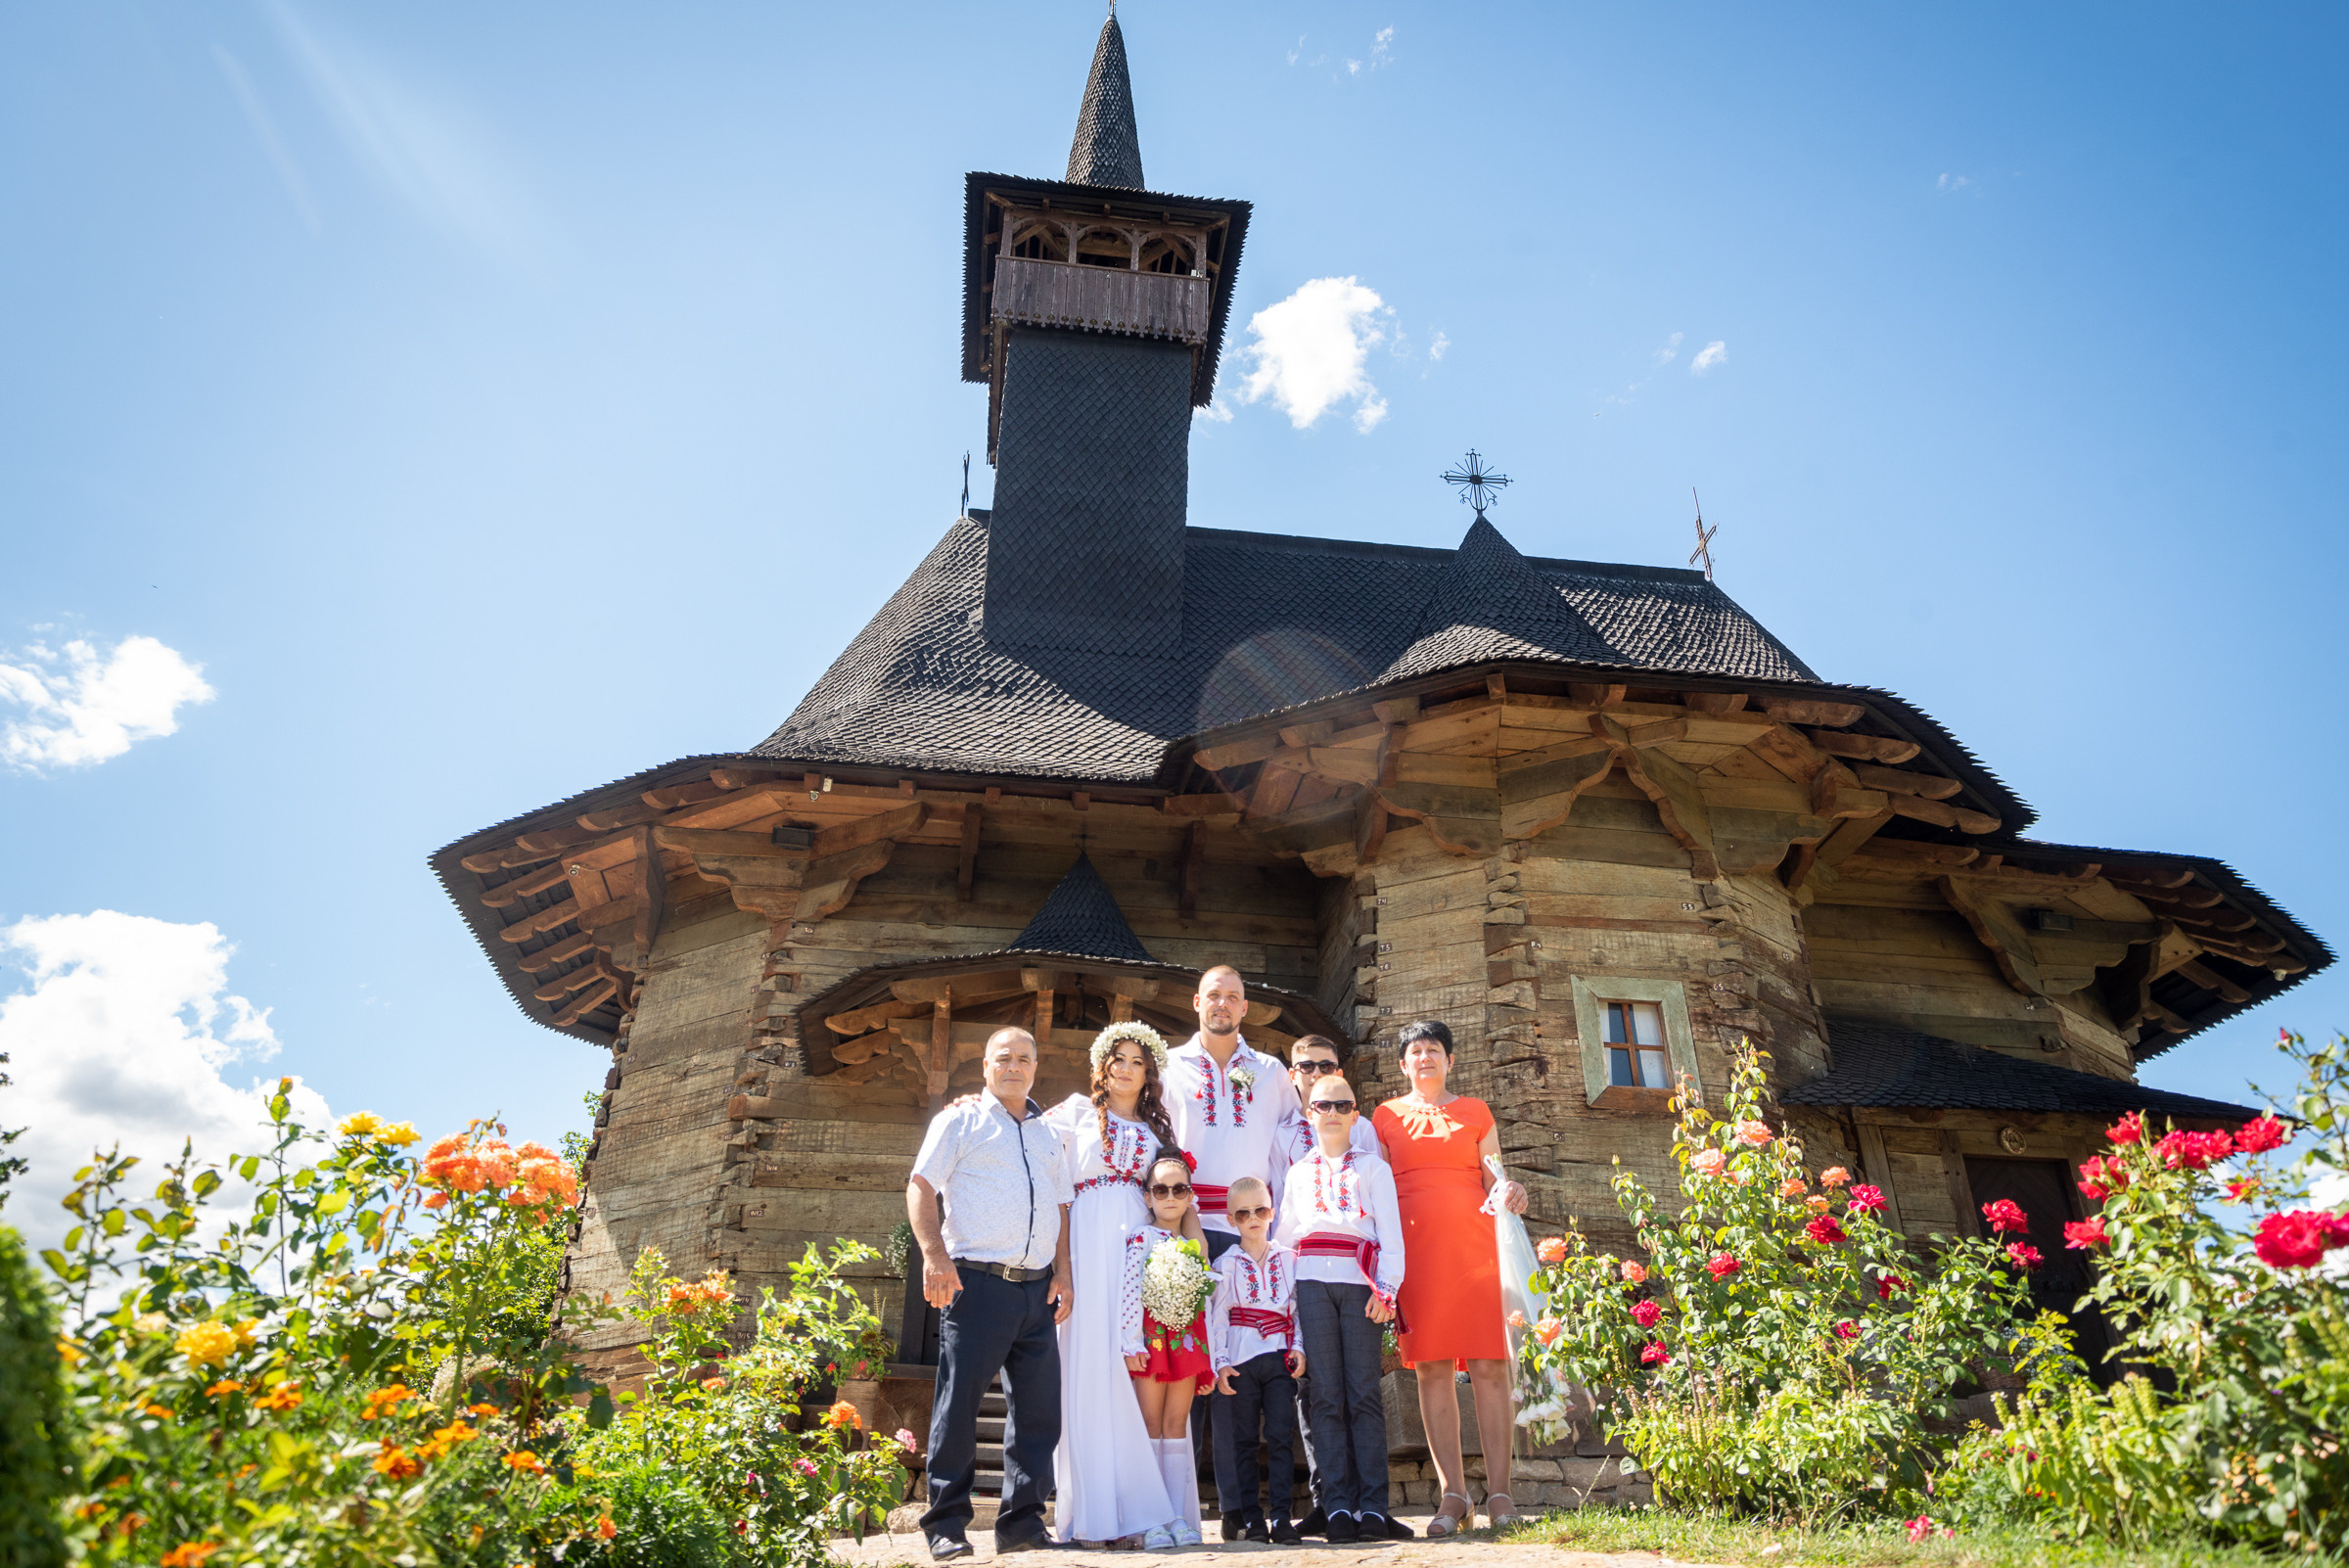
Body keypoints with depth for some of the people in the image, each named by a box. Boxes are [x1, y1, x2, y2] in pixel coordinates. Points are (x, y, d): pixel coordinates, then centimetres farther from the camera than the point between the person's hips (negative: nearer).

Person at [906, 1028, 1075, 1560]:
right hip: (977, 1281, -5)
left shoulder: (1048, 1133, 22)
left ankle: (1022, 1523, 14)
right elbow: (920, 1187, -1)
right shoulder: (960, 1120, 7)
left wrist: (1063, 1273, 9)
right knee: (959, 1401, -4)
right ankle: (947, 1525, 7)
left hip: (1037, 1290, 5)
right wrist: (934, 1254, -14)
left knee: (1039, 1407, 4)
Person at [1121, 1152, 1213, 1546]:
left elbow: (1204, 1303, 15)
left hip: (1187, 1340, 4)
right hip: (1152, 1337, -4)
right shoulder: (1141, 1237, 0)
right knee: (1151, 1425, -1)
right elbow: (1129, 1292, -9)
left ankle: (1180, 1517, 8)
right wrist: (1132, 1343, -17)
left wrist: (1209, 1360, 12)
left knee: (1176, 1425, 6)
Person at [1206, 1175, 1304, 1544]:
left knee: (1282, 1437, -2)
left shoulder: (1289, 1259, 11)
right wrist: (1220, 1362, -7)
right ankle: (1249, 1517, 10)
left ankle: (1281, 1516, 2)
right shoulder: (1225, 1264, 5)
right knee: (1243, 1440, 3)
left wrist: (1298, 1348, -2)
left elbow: (1298, 1308, 11)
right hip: (1240, 1361, -1)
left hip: (1281, 1360, 1)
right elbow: (1215, 1316, 1)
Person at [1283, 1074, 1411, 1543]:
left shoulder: (1373, 1167, 16)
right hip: (1312, 1281, 2)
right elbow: (1285, 1231, 19)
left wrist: (1386, 1288, -4)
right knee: (1325, 1395, -2)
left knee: (1364, 1393, -6)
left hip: (1360, 1281, -2)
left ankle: (1372, 1507, -4)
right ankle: (1338, 1507, -1)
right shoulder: (1299, 1172, 22)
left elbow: (1390, 1231, 8)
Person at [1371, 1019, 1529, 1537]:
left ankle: (1498, 1492, -2)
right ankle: (1453, 1494, 3)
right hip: (1414, 1246, 0)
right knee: (1431, 1369, -2)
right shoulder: (1386, 1116, 15)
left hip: (1473, 1243, 0)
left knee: (1489, 1367, -6)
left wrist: (1510, 1192, -10)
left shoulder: (1475, 1112, 17)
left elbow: (1493, 1176, 13)